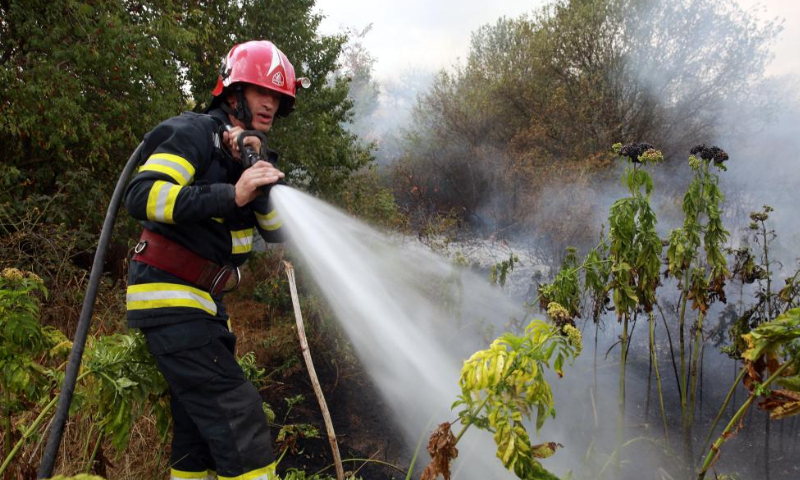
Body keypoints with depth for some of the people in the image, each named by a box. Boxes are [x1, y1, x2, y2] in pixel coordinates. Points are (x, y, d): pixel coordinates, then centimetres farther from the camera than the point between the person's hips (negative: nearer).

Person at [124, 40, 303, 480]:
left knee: (199, 429, 14)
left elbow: (278, 231, 3)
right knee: (236, 416, -15)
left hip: (202, 302, 9)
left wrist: (258, 171, -12)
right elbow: (141, 195, -25)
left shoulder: (248, 151, 14)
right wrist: (230, 195, -32)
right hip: (168, 296, -9)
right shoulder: (195, 133, -9)